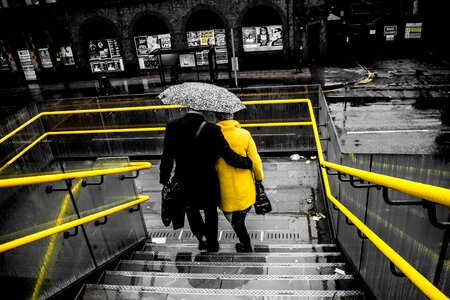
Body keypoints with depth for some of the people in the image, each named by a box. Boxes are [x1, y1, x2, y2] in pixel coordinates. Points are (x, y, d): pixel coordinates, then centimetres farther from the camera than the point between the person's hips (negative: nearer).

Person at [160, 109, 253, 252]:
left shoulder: (172, 126, -14)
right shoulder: (212, 129, -22)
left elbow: (167, 157, -9)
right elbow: (229, 156, -19)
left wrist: (164, 179, 4)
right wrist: (248, 162, -3)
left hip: (184, 184, 1)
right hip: (208, 185, -1)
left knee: (191, 209, 30)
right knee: (211, 214, 23)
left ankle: (201, 236, 19)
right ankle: (212, 245, 37)